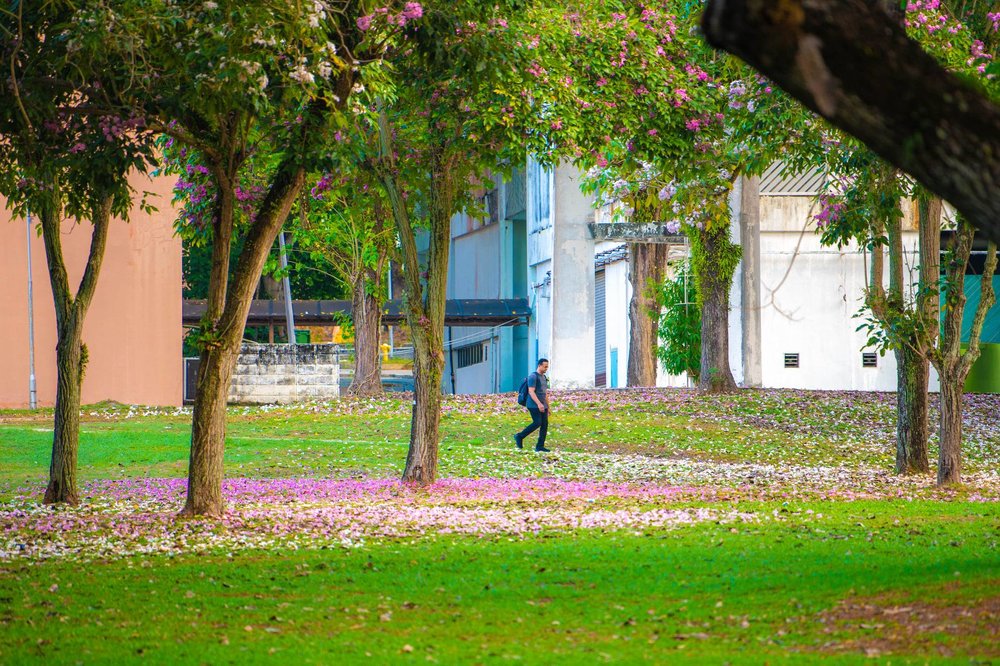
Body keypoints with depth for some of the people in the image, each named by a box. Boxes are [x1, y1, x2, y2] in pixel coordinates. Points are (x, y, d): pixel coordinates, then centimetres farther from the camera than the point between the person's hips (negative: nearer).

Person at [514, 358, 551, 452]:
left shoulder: (543, 377, 19)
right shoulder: (533, 376, -9)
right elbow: (531, 391, -18)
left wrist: (548, 406, 22)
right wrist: (539, 403, -27)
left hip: (542, 406, 9)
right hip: (534, 405, -9)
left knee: (545, 424, -1)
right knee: (537, 423, -16)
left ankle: (540, 446, -1)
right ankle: (519, 437, -1)